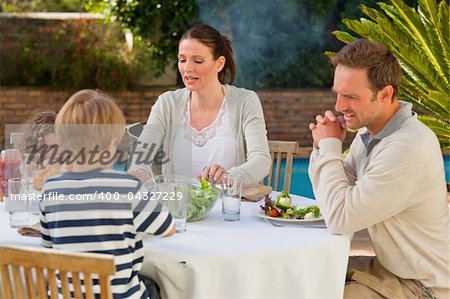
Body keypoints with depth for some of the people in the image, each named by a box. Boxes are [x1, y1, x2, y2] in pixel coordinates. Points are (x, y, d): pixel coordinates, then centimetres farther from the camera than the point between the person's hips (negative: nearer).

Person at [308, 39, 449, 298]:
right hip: (388, 267, 9)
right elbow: (337, 198, 9)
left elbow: (339, 218, -27)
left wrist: (330, 146, -16)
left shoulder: (408, 149, -29)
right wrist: (324, 147, -7)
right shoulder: (369, 129, 1)